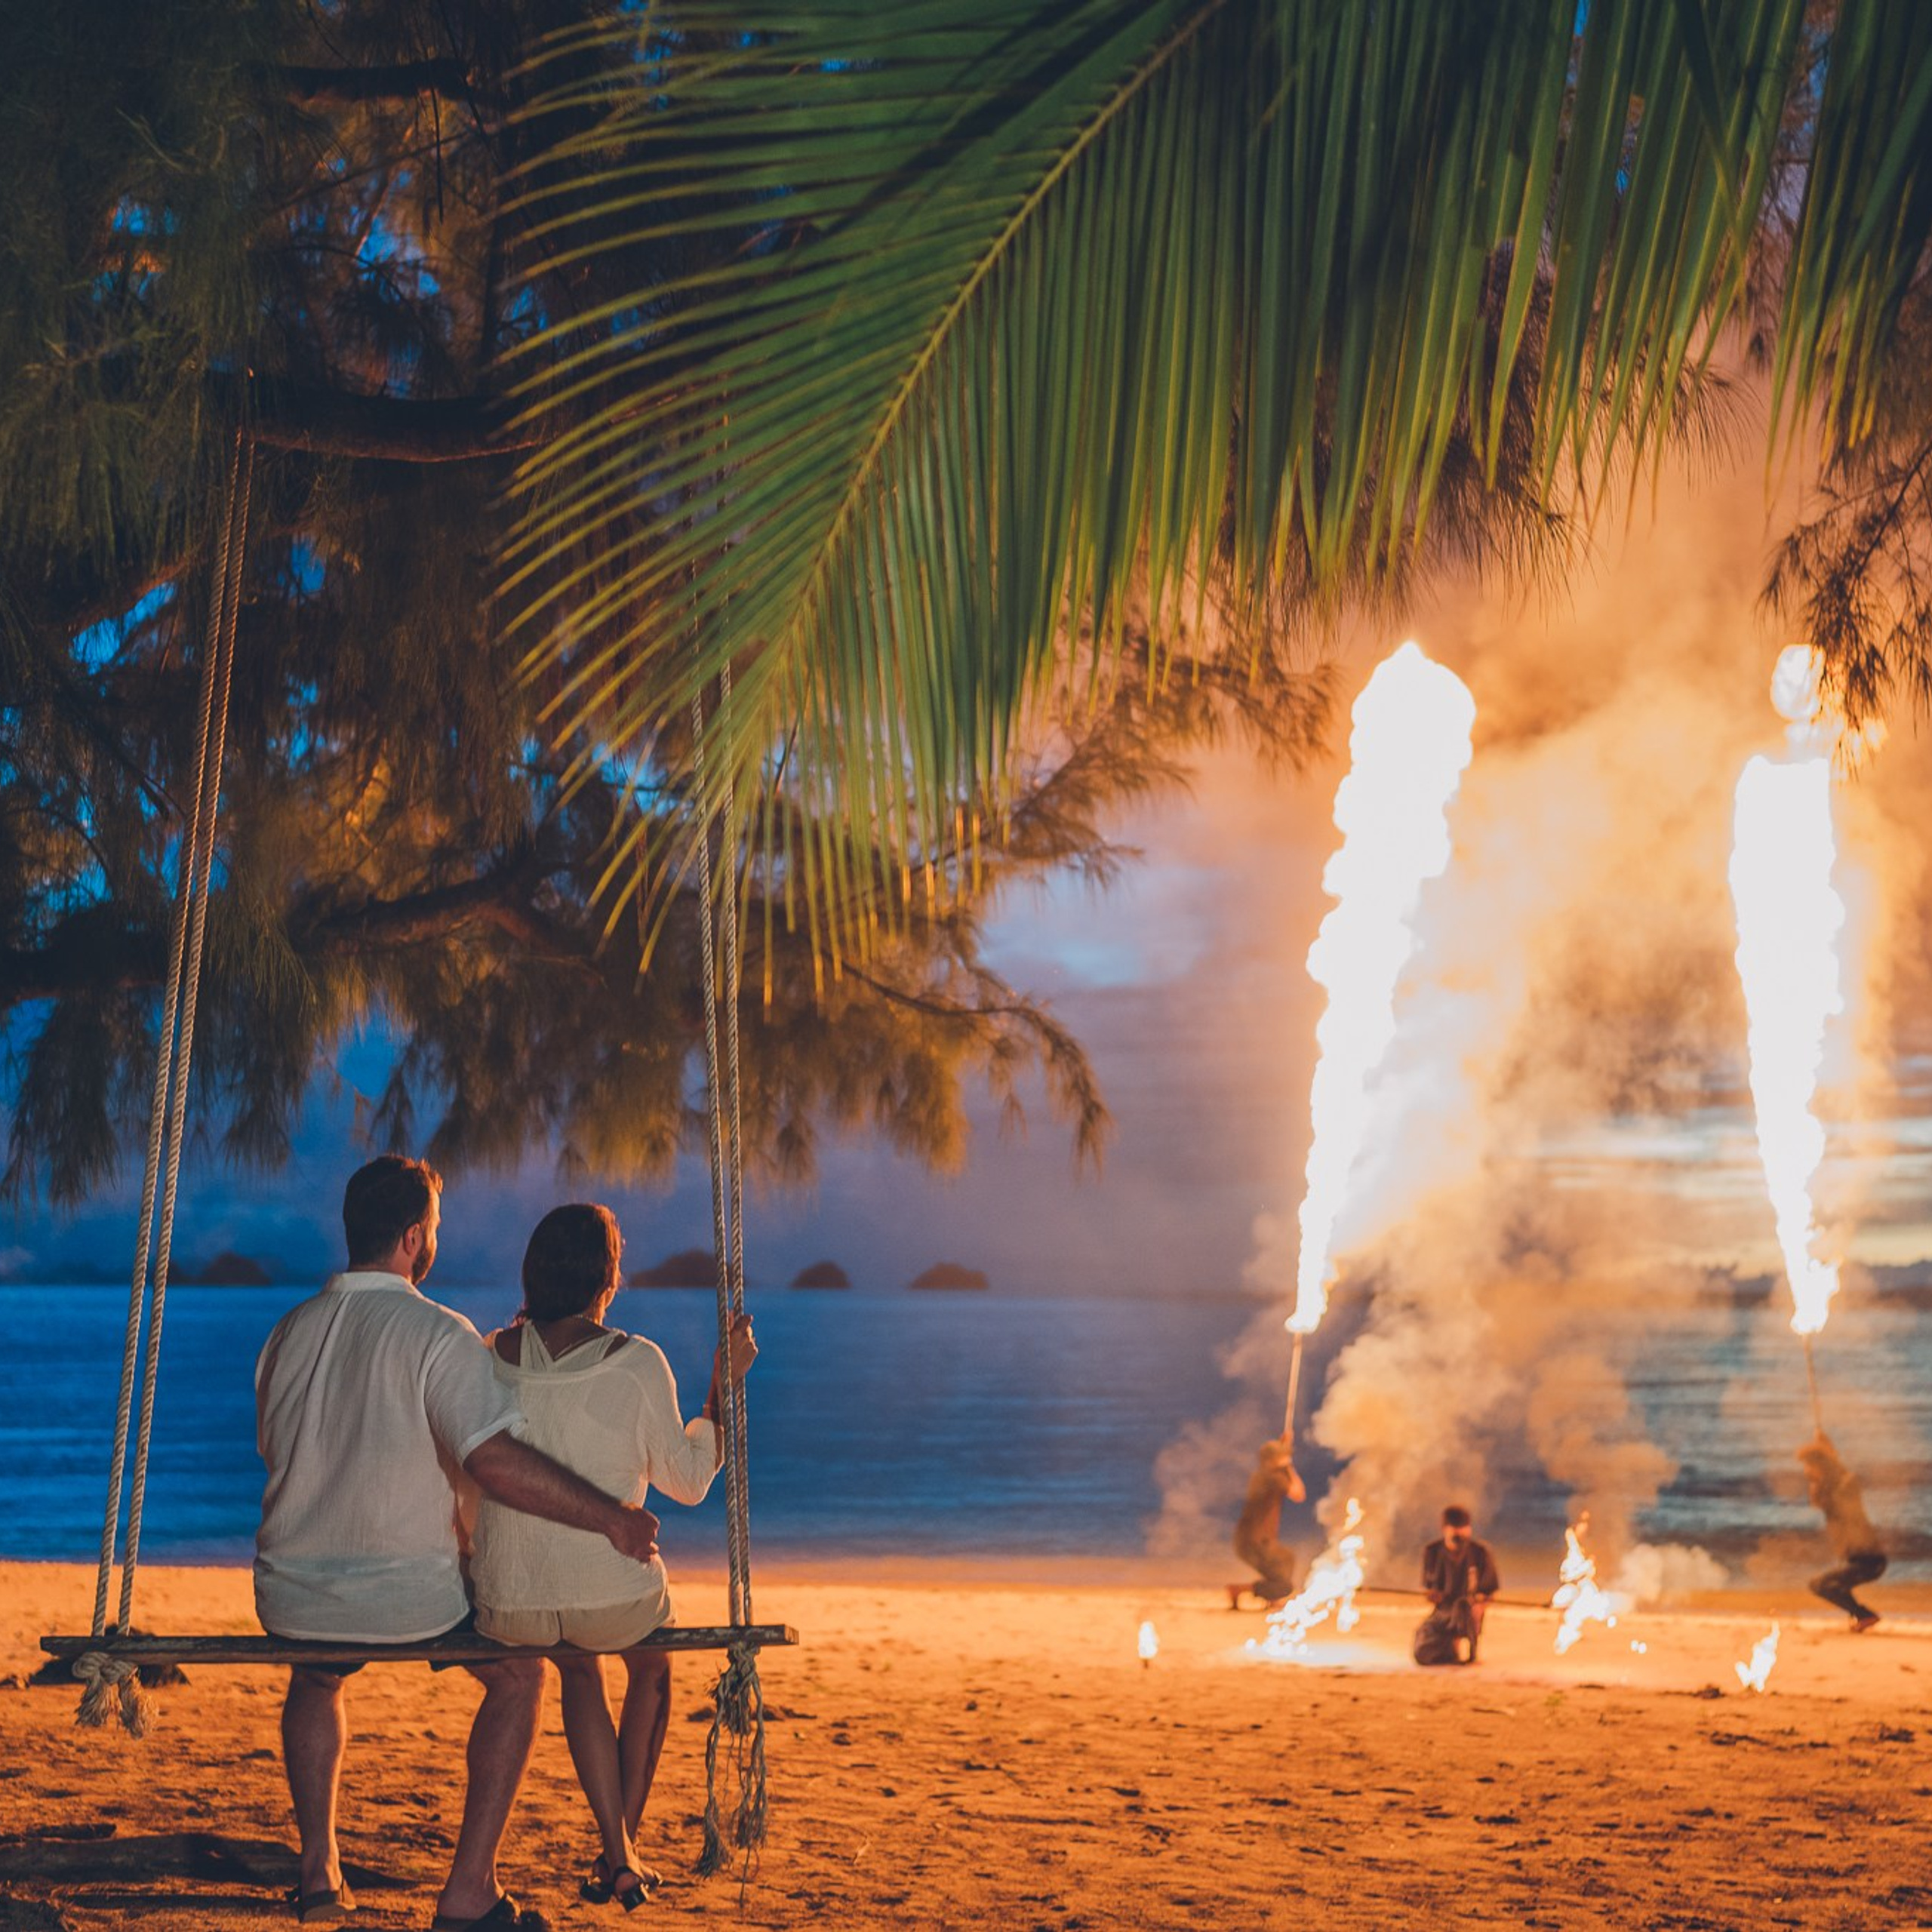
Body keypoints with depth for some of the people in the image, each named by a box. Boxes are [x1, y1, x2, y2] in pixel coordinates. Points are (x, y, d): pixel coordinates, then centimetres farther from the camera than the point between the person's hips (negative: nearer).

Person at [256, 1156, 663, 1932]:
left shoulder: (288, 1331, 5)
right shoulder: (436, 1333, -15)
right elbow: (495, 1461, -26)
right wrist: (610, 1517, -18)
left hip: (293, 1601, 5)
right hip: (410, 1602, -5)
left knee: (315, 1677, 39)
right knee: (519, 1674, 22)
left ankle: (318, 1870, 31)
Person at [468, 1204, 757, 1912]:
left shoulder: (491, 1356, -3)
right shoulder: (636, 1363, -11)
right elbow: (687, 1480, 0)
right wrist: (725, 1382, 10)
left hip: (506, 1607, 3)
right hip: (611, 1598, -2)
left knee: (579, 1668, 38)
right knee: (651, 1664, 35)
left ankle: (616, 1854, 32)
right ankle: (623, 1848, 37)